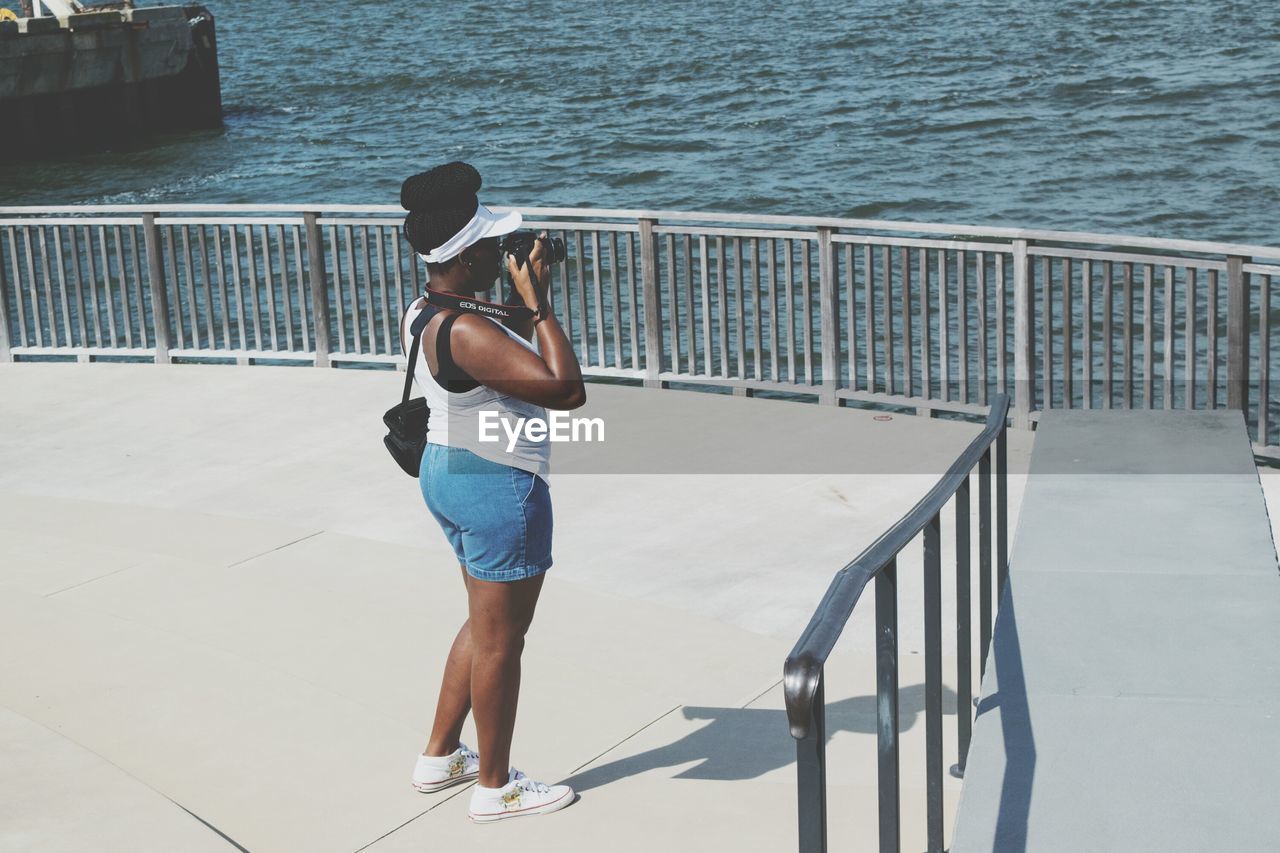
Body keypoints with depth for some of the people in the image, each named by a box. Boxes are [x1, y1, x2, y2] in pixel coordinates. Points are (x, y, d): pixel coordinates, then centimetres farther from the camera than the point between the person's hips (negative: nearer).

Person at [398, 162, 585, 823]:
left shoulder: (419, 316, 5)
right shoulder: (467, 333, -26)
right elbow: (567, 389, -29)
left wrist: (525, 310, 13)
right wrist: (539, 304, -22)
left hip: (447, 472, 10)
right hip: (499, 490, -10)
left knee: (485, 624, 24)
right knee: (500, 642, 4)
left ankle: (440, 757, 35)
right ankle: (495, 787, 19)